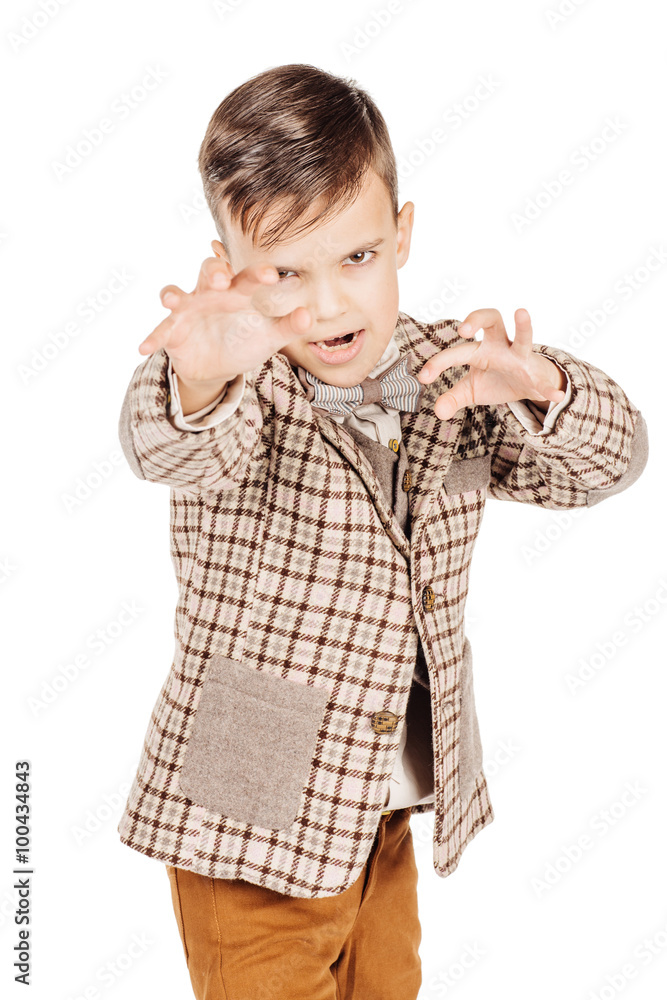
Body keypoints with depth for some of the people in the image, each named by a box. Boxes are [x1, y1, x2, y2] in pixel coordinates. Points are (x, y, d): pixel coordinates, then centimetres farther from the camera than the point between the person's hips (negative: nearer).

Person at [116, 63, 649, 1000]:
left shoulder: (447, 378, -3)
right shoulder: (240, 390, -16)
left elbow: (605, 462, -8)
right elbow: (169, 450, -37)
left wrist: (538, 391, -31)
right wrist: (205, 380, -62)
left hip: (391, 813, 5)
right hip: (251, 820, -4)